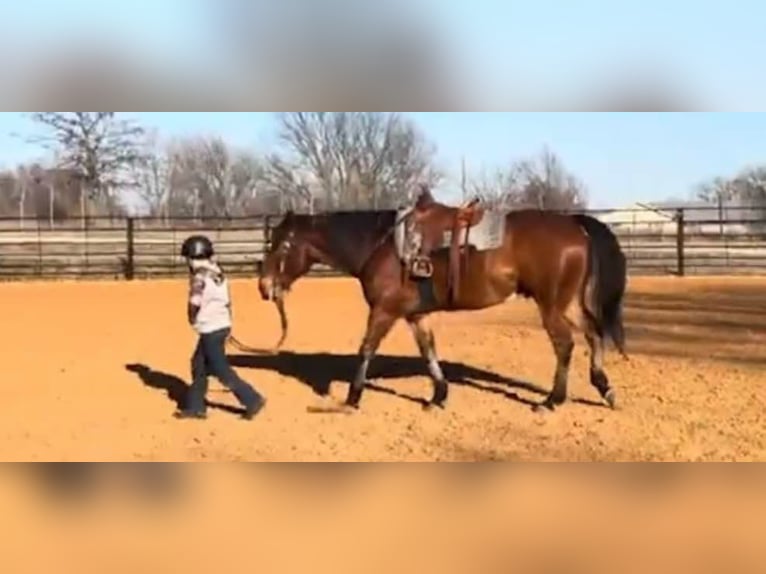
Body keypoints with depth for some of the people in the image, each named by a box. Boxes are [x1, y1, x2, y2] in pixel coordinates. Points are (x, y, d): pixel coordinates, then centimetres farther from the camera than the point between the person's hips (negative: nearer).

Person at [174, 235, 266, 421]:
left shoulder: (200, 276, -17)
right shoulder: (218, 273, 8)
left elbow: (194, 304, -21)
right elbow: (228, 301, 10)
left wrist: (192, 319, 0)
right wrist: (226, 325, 15)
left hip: (210, 329, -9)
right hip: (222, 325, 9)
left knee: (222, 371, 0)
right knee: (199, 365, 17)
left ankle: (253, 400, 2)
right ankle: (195, 406, 23)